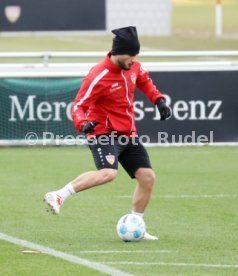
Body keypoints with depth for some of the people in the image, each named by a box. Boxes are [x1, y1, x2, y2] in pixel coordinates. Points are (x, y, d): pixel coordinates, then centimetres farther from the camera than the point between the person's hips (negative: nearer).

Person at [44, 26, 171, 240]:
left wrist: (158, 100, 11)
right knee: (108, 173, -33)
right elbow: (78, 106, -18)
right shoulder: (99, 77, -21)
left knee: (147, 177, 3)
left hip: (128, 134, 8)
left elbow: (144, 81, 26)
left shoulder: (133, 66, 2)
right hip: (104, 133, -8)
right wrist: (83, 123, -38)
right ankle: (58, 196, -25)